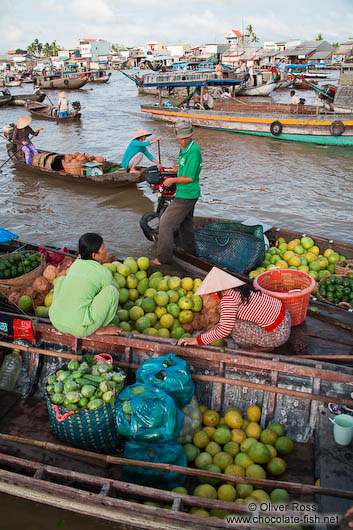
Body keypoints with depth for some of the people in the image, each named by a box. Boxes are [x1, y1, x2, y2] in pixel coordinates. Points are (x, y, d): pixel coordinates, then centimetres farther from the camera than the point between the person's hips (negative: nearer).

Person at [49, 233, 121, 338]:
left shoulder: (75, 264, 13)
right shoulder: (105, 273, -3)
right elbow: (107, 299, 12)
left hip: (56, 321, 7)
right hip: (79, 328, -7)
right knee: (112, 290, -5)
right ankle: (100, 329, 7)